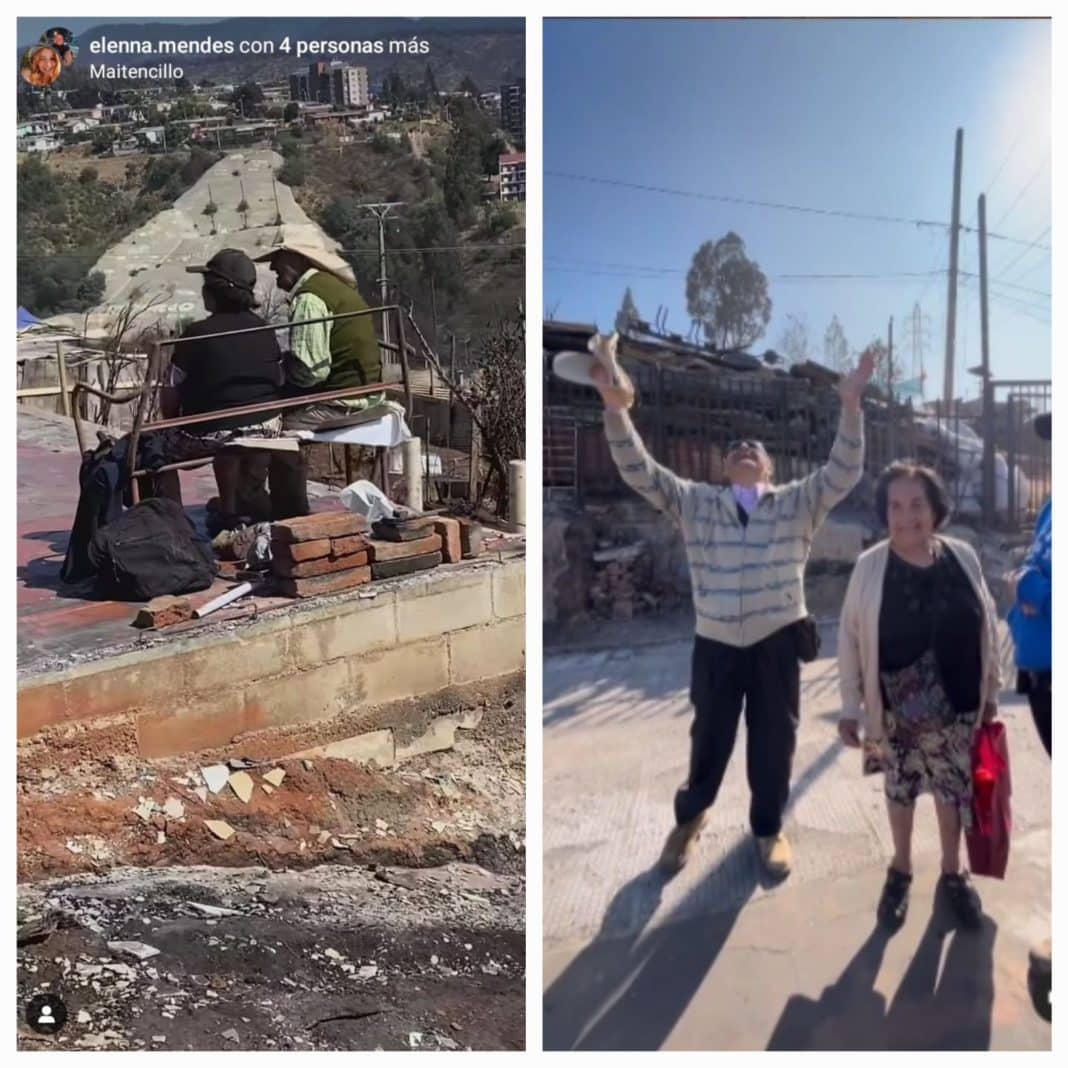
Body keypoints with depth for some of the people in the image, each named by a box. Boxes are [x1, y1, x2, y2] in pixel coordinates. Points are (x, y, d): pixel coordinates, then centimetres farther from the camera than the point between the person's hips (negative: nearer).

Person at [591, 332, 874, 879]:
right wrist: (616, 407, -21)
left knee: (774, 740, 12)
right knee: (709, 738, 13)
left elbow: (843, 473, -9)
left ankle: (769, 827, 36)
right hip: (715, 642, 0)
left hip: (777, 641, 0)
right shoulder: (695, 501, 4)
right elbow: (639, 471, -6)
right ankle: (689, 816, 41)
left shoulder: (797, 501, 5)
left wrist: (850, 405, -23)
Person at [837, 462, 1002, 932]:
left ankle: (952, 874, 37)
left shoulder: (962, 556, -6)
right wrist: (850, 706, -6)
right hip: (897, 710, -1)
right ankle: (900, 872, 37)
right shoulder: (870, 566, -13)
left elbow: (987, 625, 4)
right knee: (900, 787, 16)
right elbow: (849, 637, -7)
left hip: (959, 705, 2)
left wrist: (991, 690, 8)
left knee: (953, 786, 15)